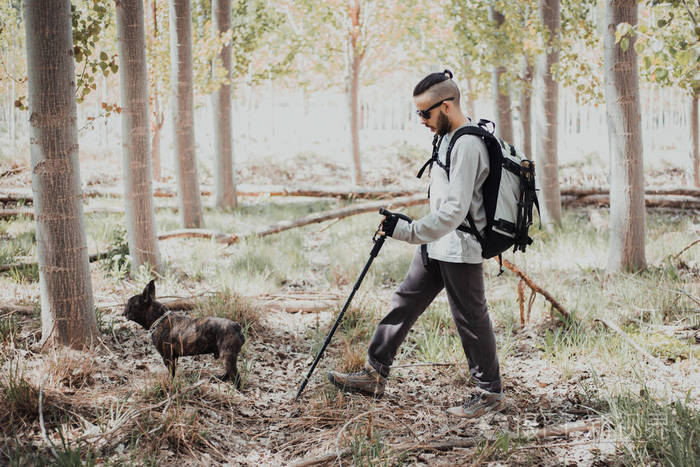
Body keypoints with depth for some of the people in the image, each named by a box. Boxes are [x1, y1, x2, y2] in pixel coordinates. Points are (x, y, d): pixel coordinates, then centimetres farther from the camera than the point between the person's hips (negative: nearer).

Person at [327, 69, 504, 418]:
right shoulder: (447, 137, 10)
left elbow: (454, 210, -27)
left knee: (470, 319, 1)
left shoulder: (468, 145, -22)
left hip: (460, 248, -10)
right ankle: (375, 374, 20)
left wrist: (407, 231, -27)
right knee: (404, 303, 12)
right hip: (436, 244, 10)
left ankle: (490, 393, 15)